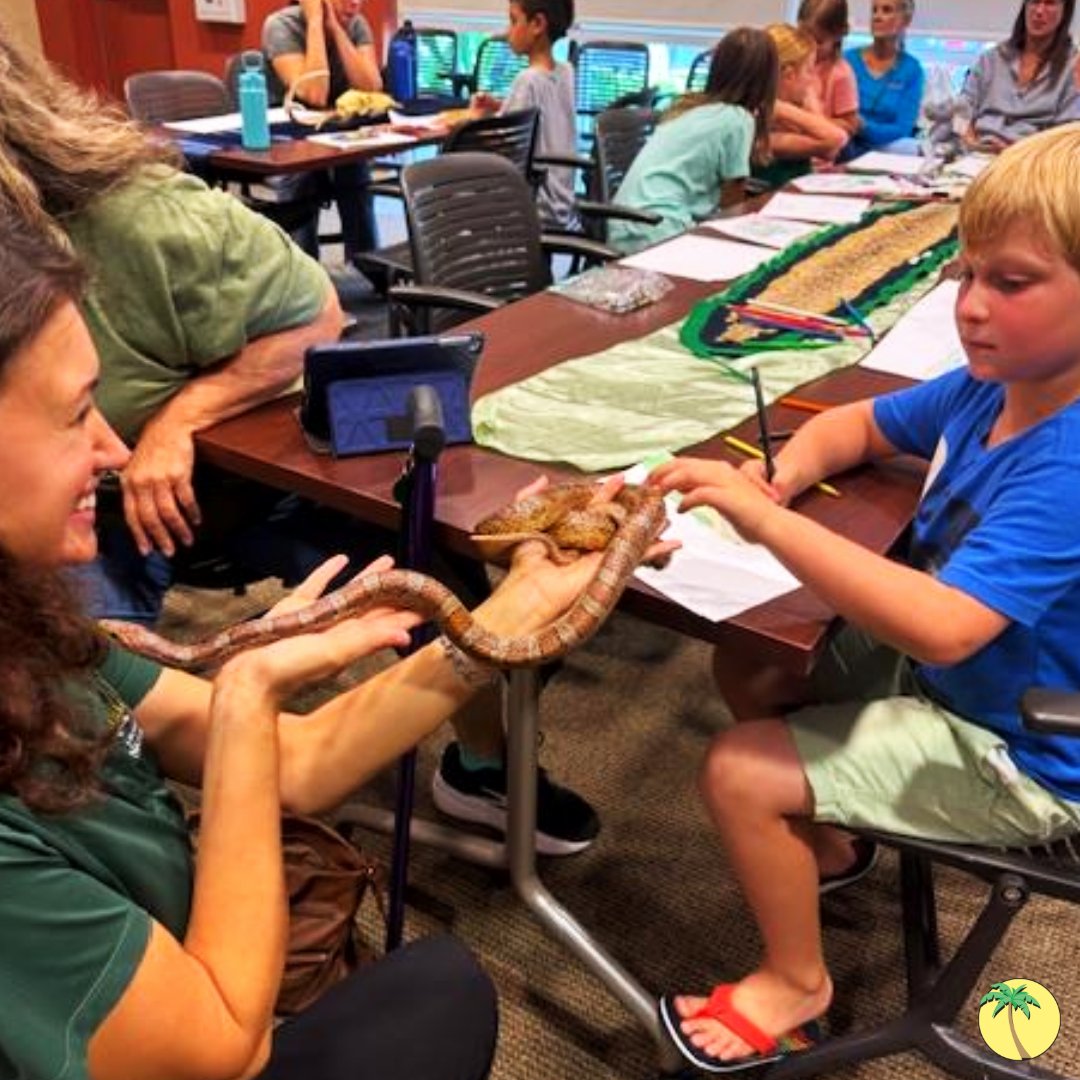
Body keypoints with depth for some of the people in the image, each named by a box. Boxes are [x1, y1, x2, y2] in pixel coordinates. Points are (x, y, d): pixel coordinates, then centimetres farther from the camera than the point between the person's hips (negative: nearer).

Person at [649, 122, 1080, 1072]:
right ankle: (824, 843, 35)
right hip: (943, 670, 9)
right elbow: (854, 425, 8)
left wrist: (765, 521, -46)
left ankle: (796, 983, 14)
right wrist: (781, 479, -15)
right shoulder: (990, 387, -7)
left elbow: (941, 625, -45)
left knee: (740, 776, -14)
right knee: (748, 668, 14)